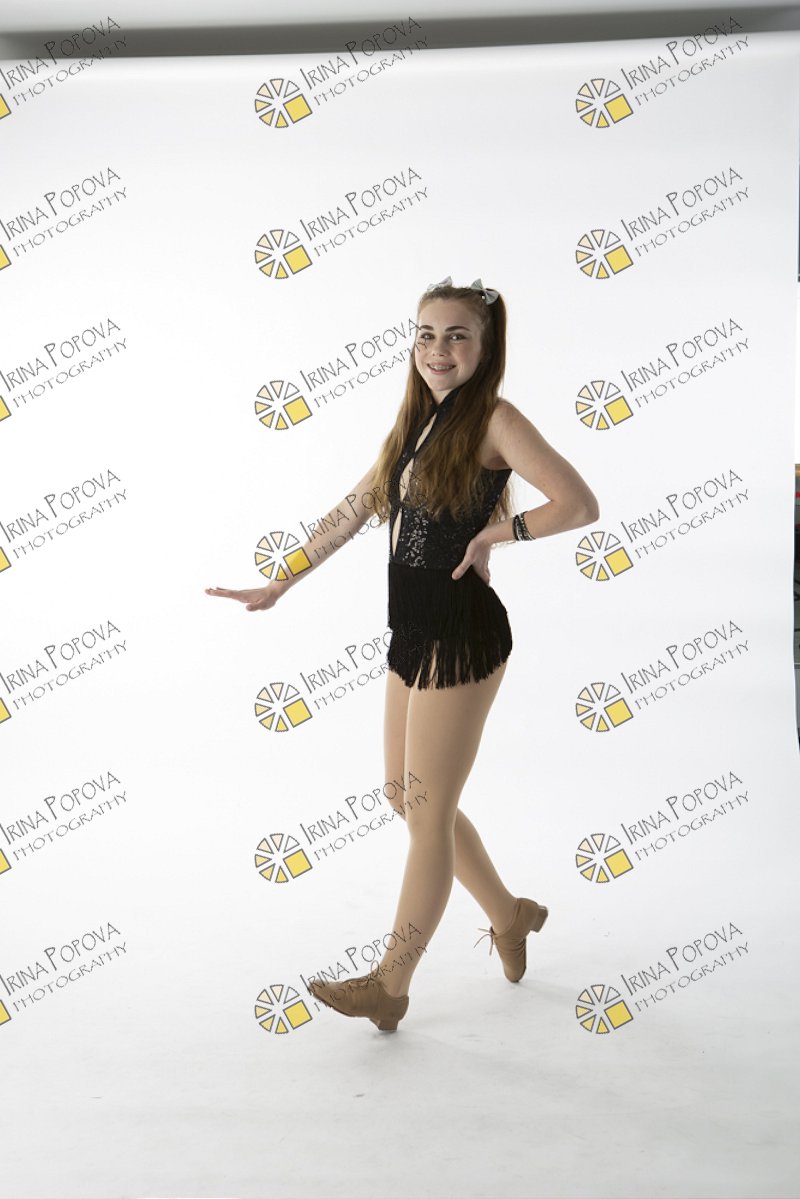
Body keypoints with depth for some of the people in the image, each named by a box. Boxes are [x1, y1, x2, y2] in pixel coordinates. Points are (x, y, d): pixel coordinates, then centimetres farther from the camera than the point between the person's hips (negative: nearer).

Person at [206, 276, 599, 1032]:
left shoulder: (494, 419, -10)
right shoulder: (416, 423, 13)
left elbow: (578, 504, -21)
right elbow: (354, 511, 17)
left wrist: (494, 532, -12)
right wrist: (277, 586, 16)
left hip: (461, 637, -8)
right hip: (413, 635, 9)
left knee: (428, 812, 2)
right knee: (408, 798, 17)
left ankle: (389, 984, 17)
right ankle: (510, 914, 37)